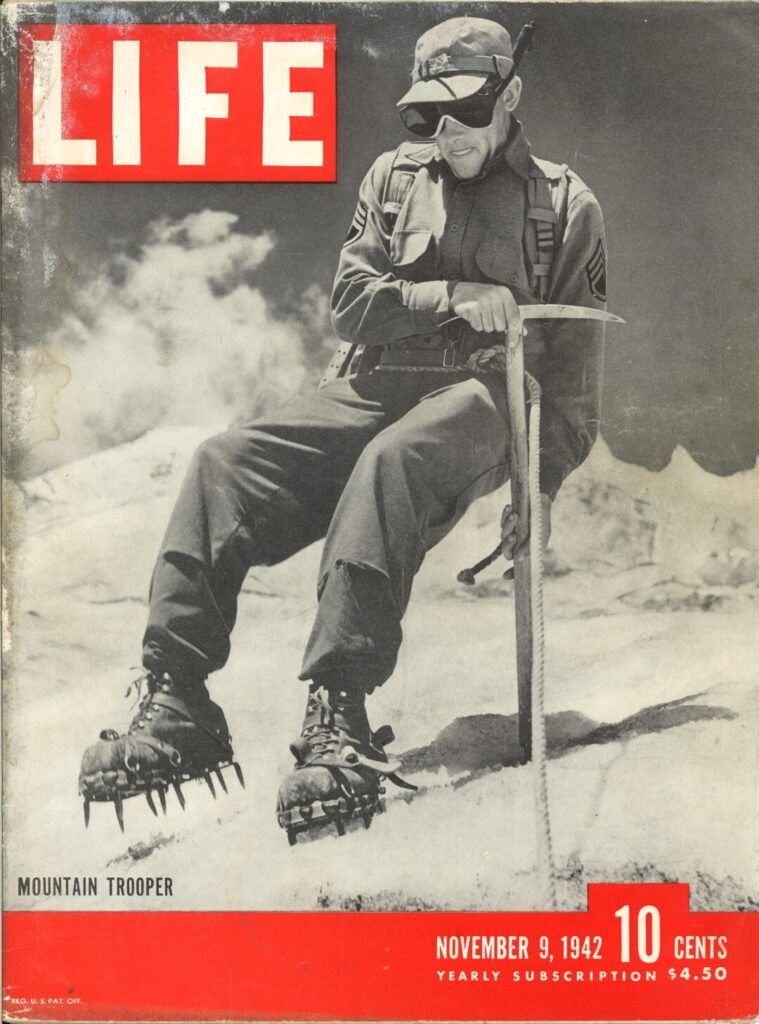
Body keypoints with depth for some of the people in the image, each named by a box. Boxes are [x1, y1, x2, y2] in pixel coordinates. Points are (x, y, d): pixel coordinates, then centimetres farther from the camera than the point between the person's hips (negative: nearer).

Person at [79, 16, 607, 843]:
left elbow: (574, 365, 9)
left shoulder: (564, 204, 11)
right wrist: (453, 297, -9)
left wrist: (541, 490, 1)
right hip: (369, 388, 4)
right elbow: (351, 301, 7)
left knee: (388, 464, -39)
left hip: (479, 398, -3)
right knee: (224, 464, -21)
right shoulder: (393, 177, 19)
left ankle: (340, 718, -42)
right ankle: (176, 705, -24)